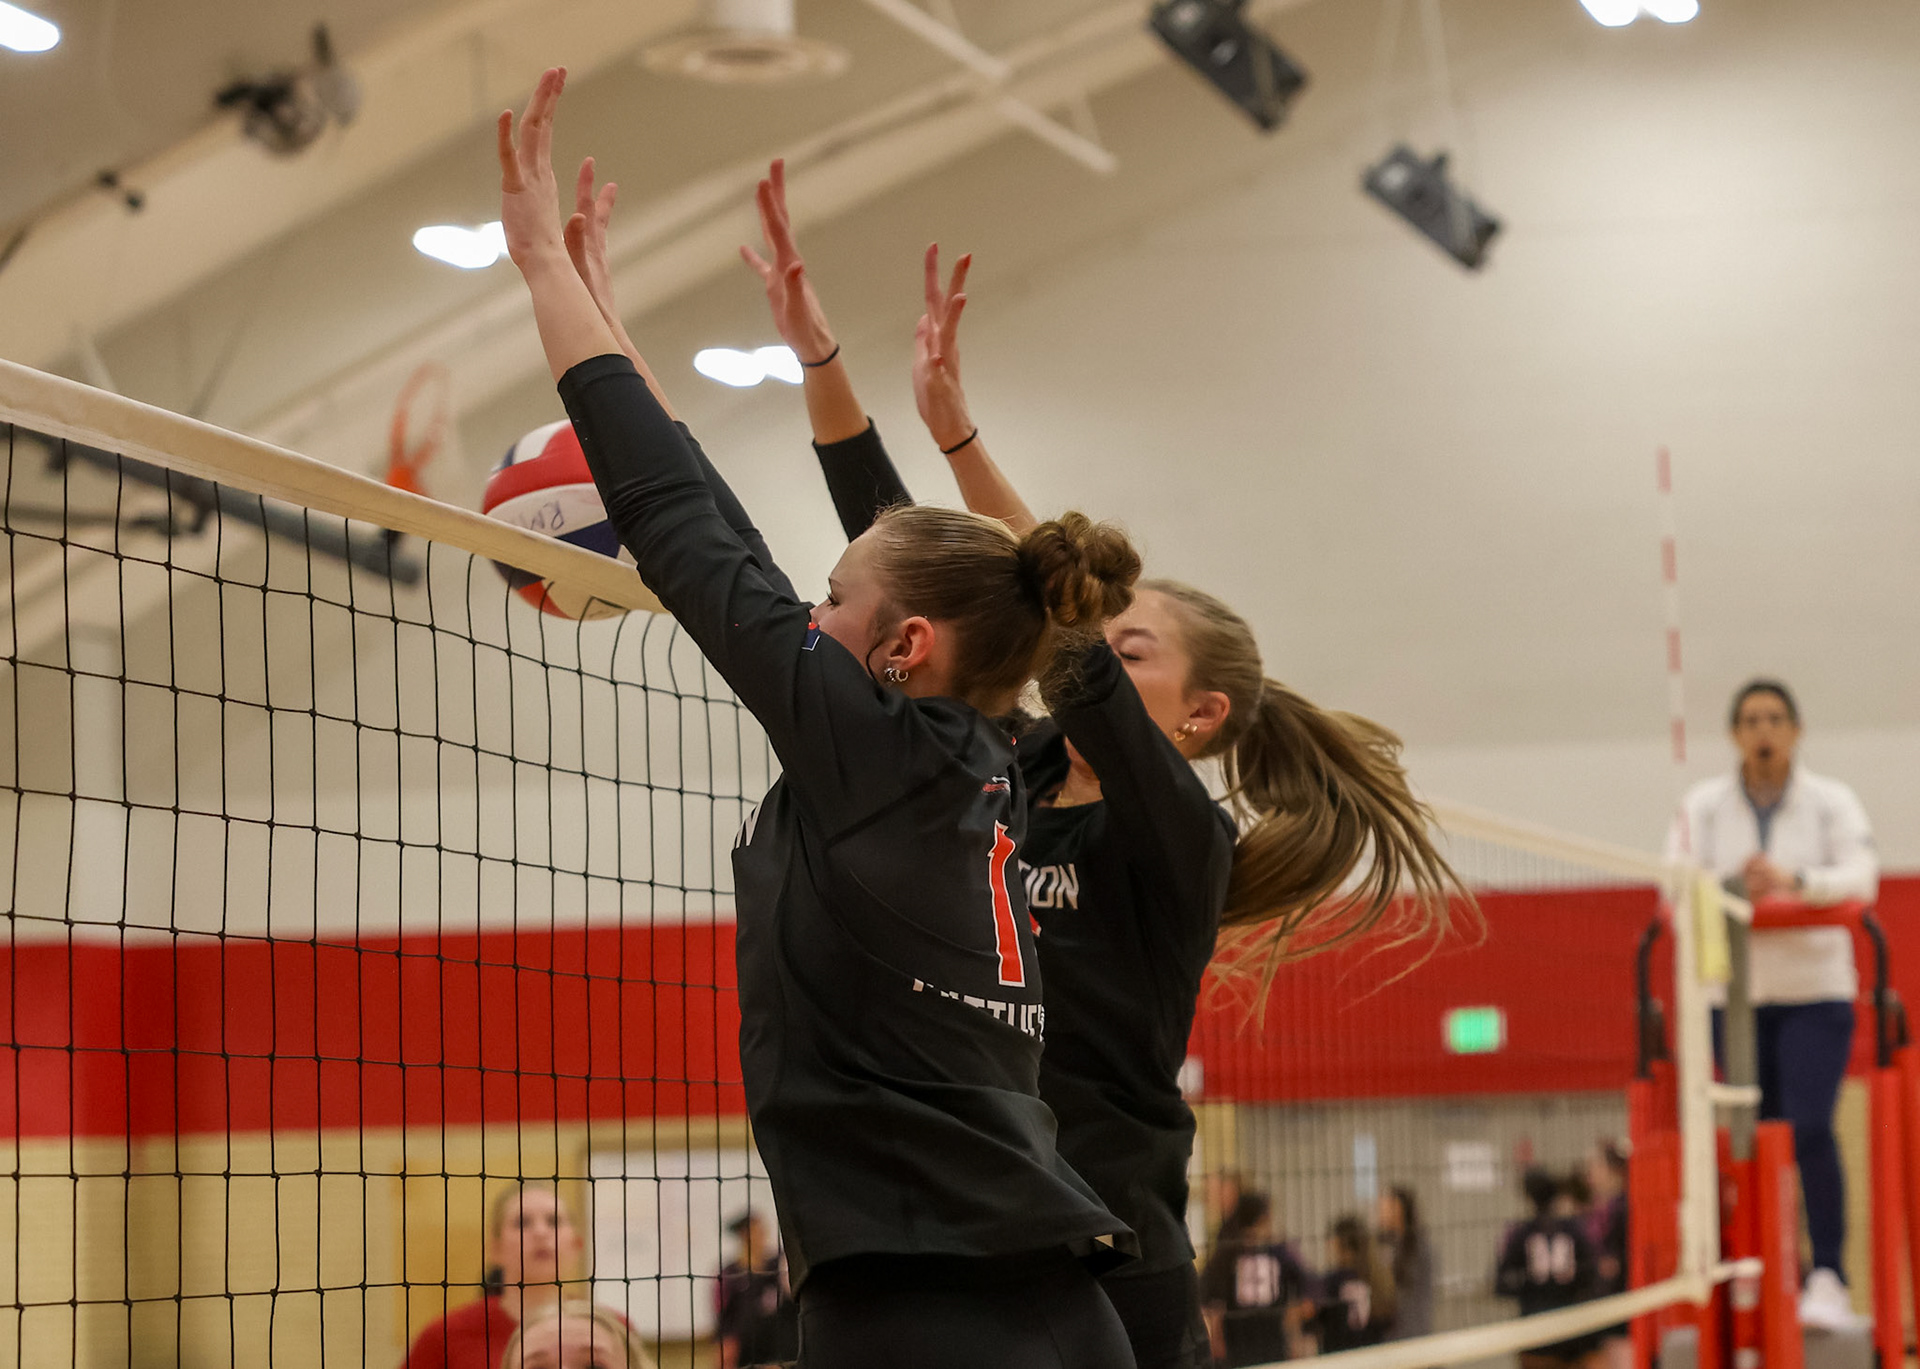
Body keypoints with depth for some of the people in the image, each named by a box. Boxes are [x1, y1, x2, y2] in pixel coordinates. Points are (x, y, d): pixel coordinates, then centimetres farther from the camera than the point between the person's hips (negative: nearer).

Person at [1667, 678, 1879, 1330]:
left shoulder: (1831, 802, 2)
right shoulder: (1703, 805, 6)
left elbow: (1861, 877, -12)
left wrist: (1794, 880, -31)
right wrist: (1733, 887, -28)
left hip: (1815, 990, -2)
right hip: (1733, 994, 2)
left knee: (1810, 1129, -17)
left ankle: (1829, 1280, -15)